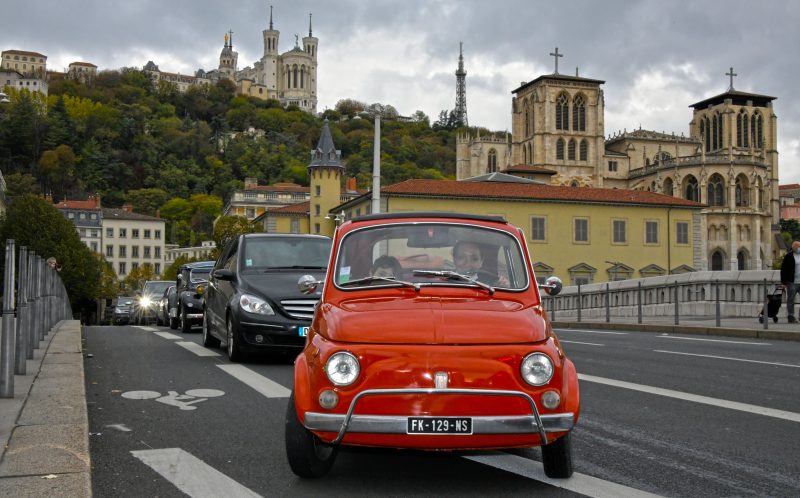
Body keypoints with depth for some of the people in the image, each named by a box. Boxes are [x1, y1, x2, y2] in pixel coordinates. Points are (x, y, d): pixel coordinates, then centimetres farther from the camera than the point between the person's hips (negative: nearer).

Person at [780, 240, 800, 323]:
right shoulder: (788, 256, -3)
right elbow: (783, 269, -5)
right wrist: (784, 281, -10)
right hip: (792, 282, -4)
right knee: (790, 300, 1)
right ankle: (791, 317, 6)